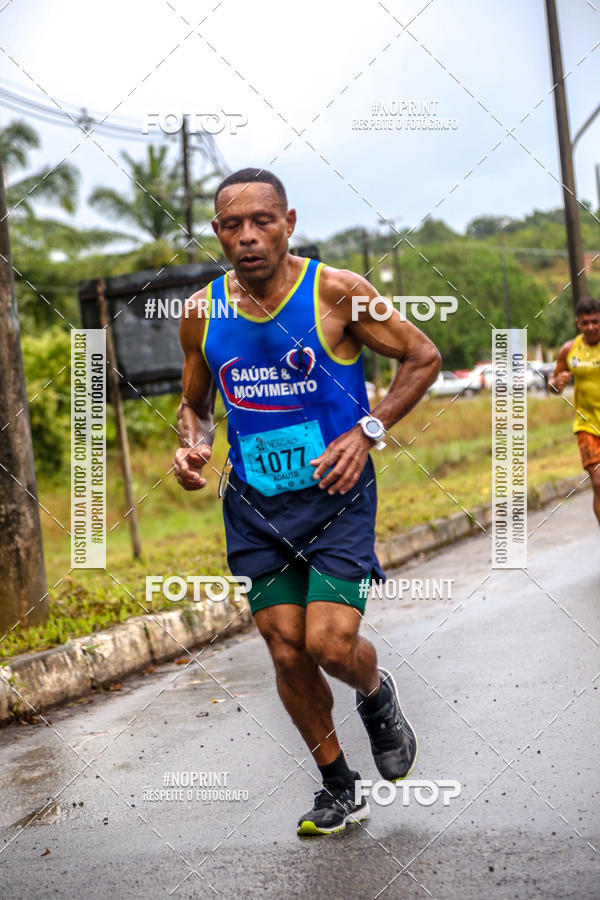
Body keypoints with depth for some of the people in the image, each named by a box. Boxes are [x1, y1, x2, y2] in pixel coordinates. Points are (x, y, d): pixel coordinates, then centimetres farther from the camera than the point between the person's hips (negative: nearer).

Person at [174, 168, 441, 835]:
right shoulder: (202, 312, 0)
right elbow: (194, 404, 16)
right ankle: (338, 790, 25)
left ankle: (377, 697, 22)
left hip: (335, 493, -3)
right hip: (254, 505, 4)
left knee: (330, 643, -16)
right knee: (287, 655, 5)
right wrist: (192, 447, -7)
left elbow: (423, 358, -1)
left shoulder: (337, 292, -11)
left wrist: (367, 431, -12)